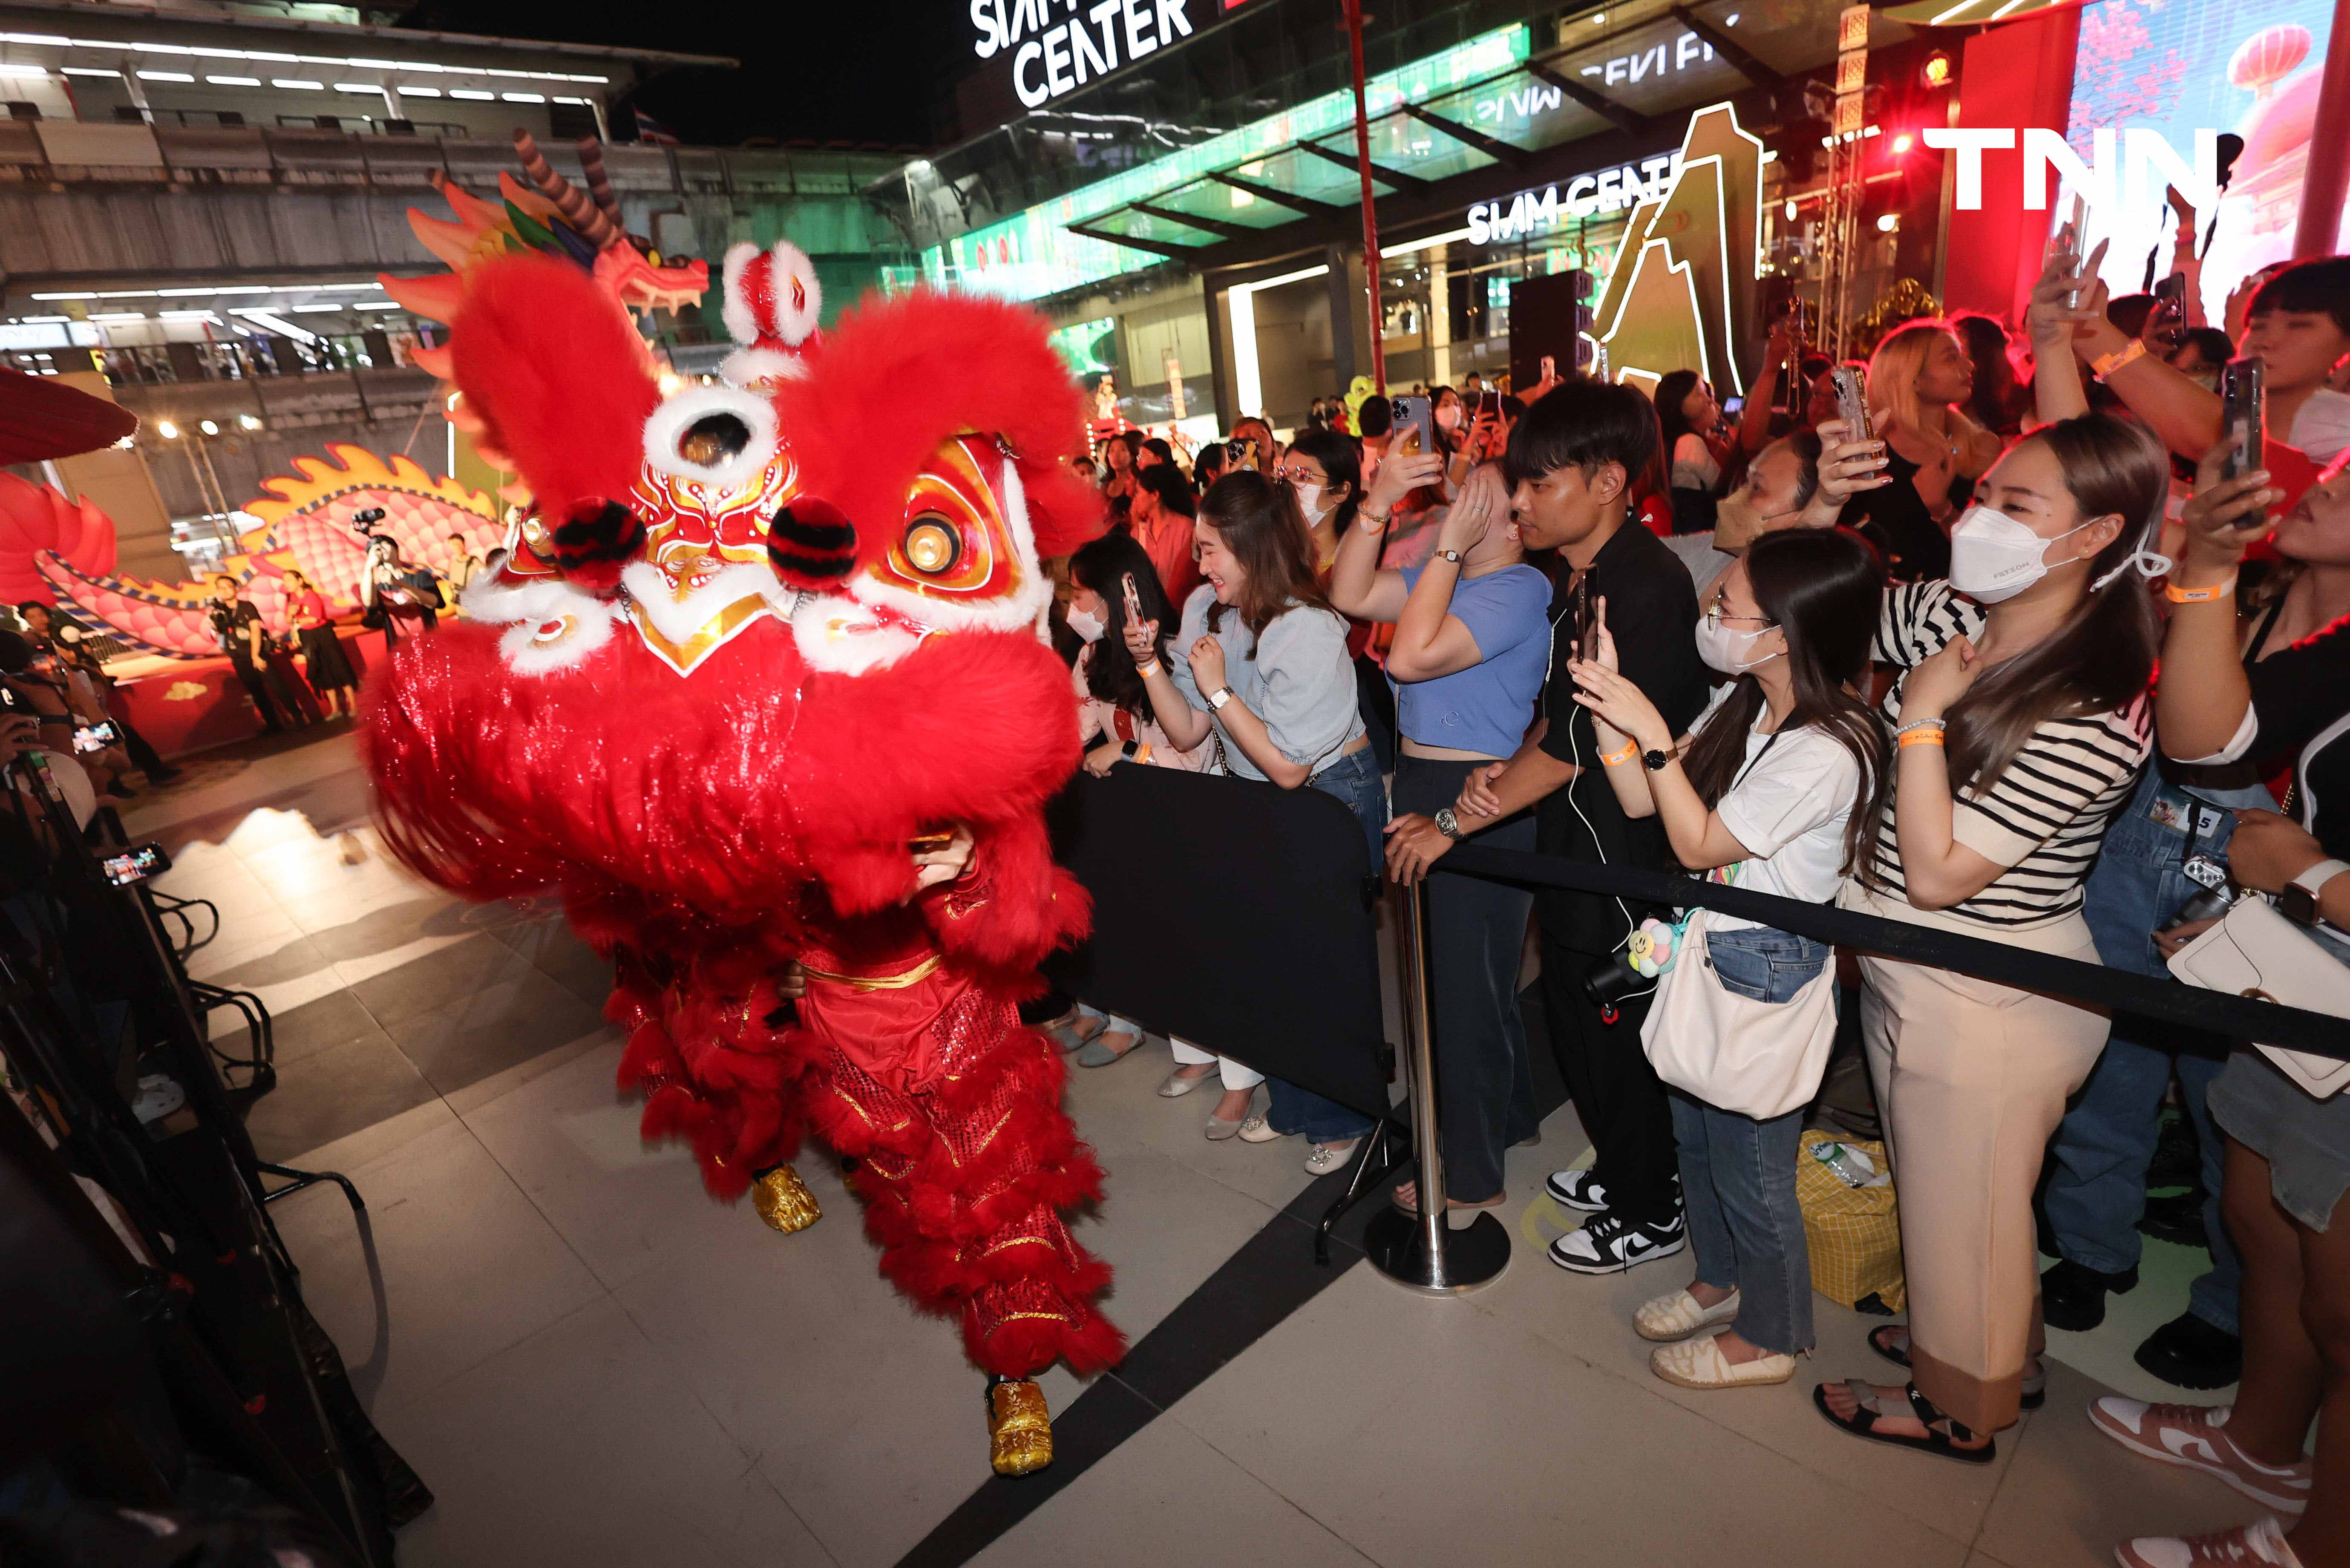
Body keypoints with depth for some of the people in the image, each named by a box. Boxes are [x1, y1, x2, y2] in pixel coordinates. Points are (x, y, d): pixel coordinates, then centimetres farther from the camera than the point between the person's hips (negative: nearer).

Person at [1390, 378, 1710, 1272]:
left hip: (1624, 851, -9)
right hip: (1576, 840, 9)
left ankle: (1650, 1214, 32)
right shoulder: (1582, 578, 7)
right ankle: (1621, 1165, 45)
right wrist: (1503, 773, -6)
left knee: (1617, 1031, 8)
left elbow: (1579, 744, -24)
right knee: (1573, 1019, 21)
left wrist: (1453, 825, -19)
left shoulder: (1645, 589, -23)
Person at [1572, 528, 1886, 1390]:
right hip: (1708, 950, 8)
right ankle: (1721, 1279, 49)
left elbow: (1700, 845, -22)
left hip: (1764, 976, -8)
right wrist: (1609, 701, -10)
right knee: (1695, 1136, 24)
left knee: (1751, 1167, 11)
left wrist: (1650, 729, -26)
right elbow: (1640, 801, 0)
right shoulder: (1743, 703, -1)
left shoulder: (1826, 753, -27)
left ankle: (1767, 1337, 37)